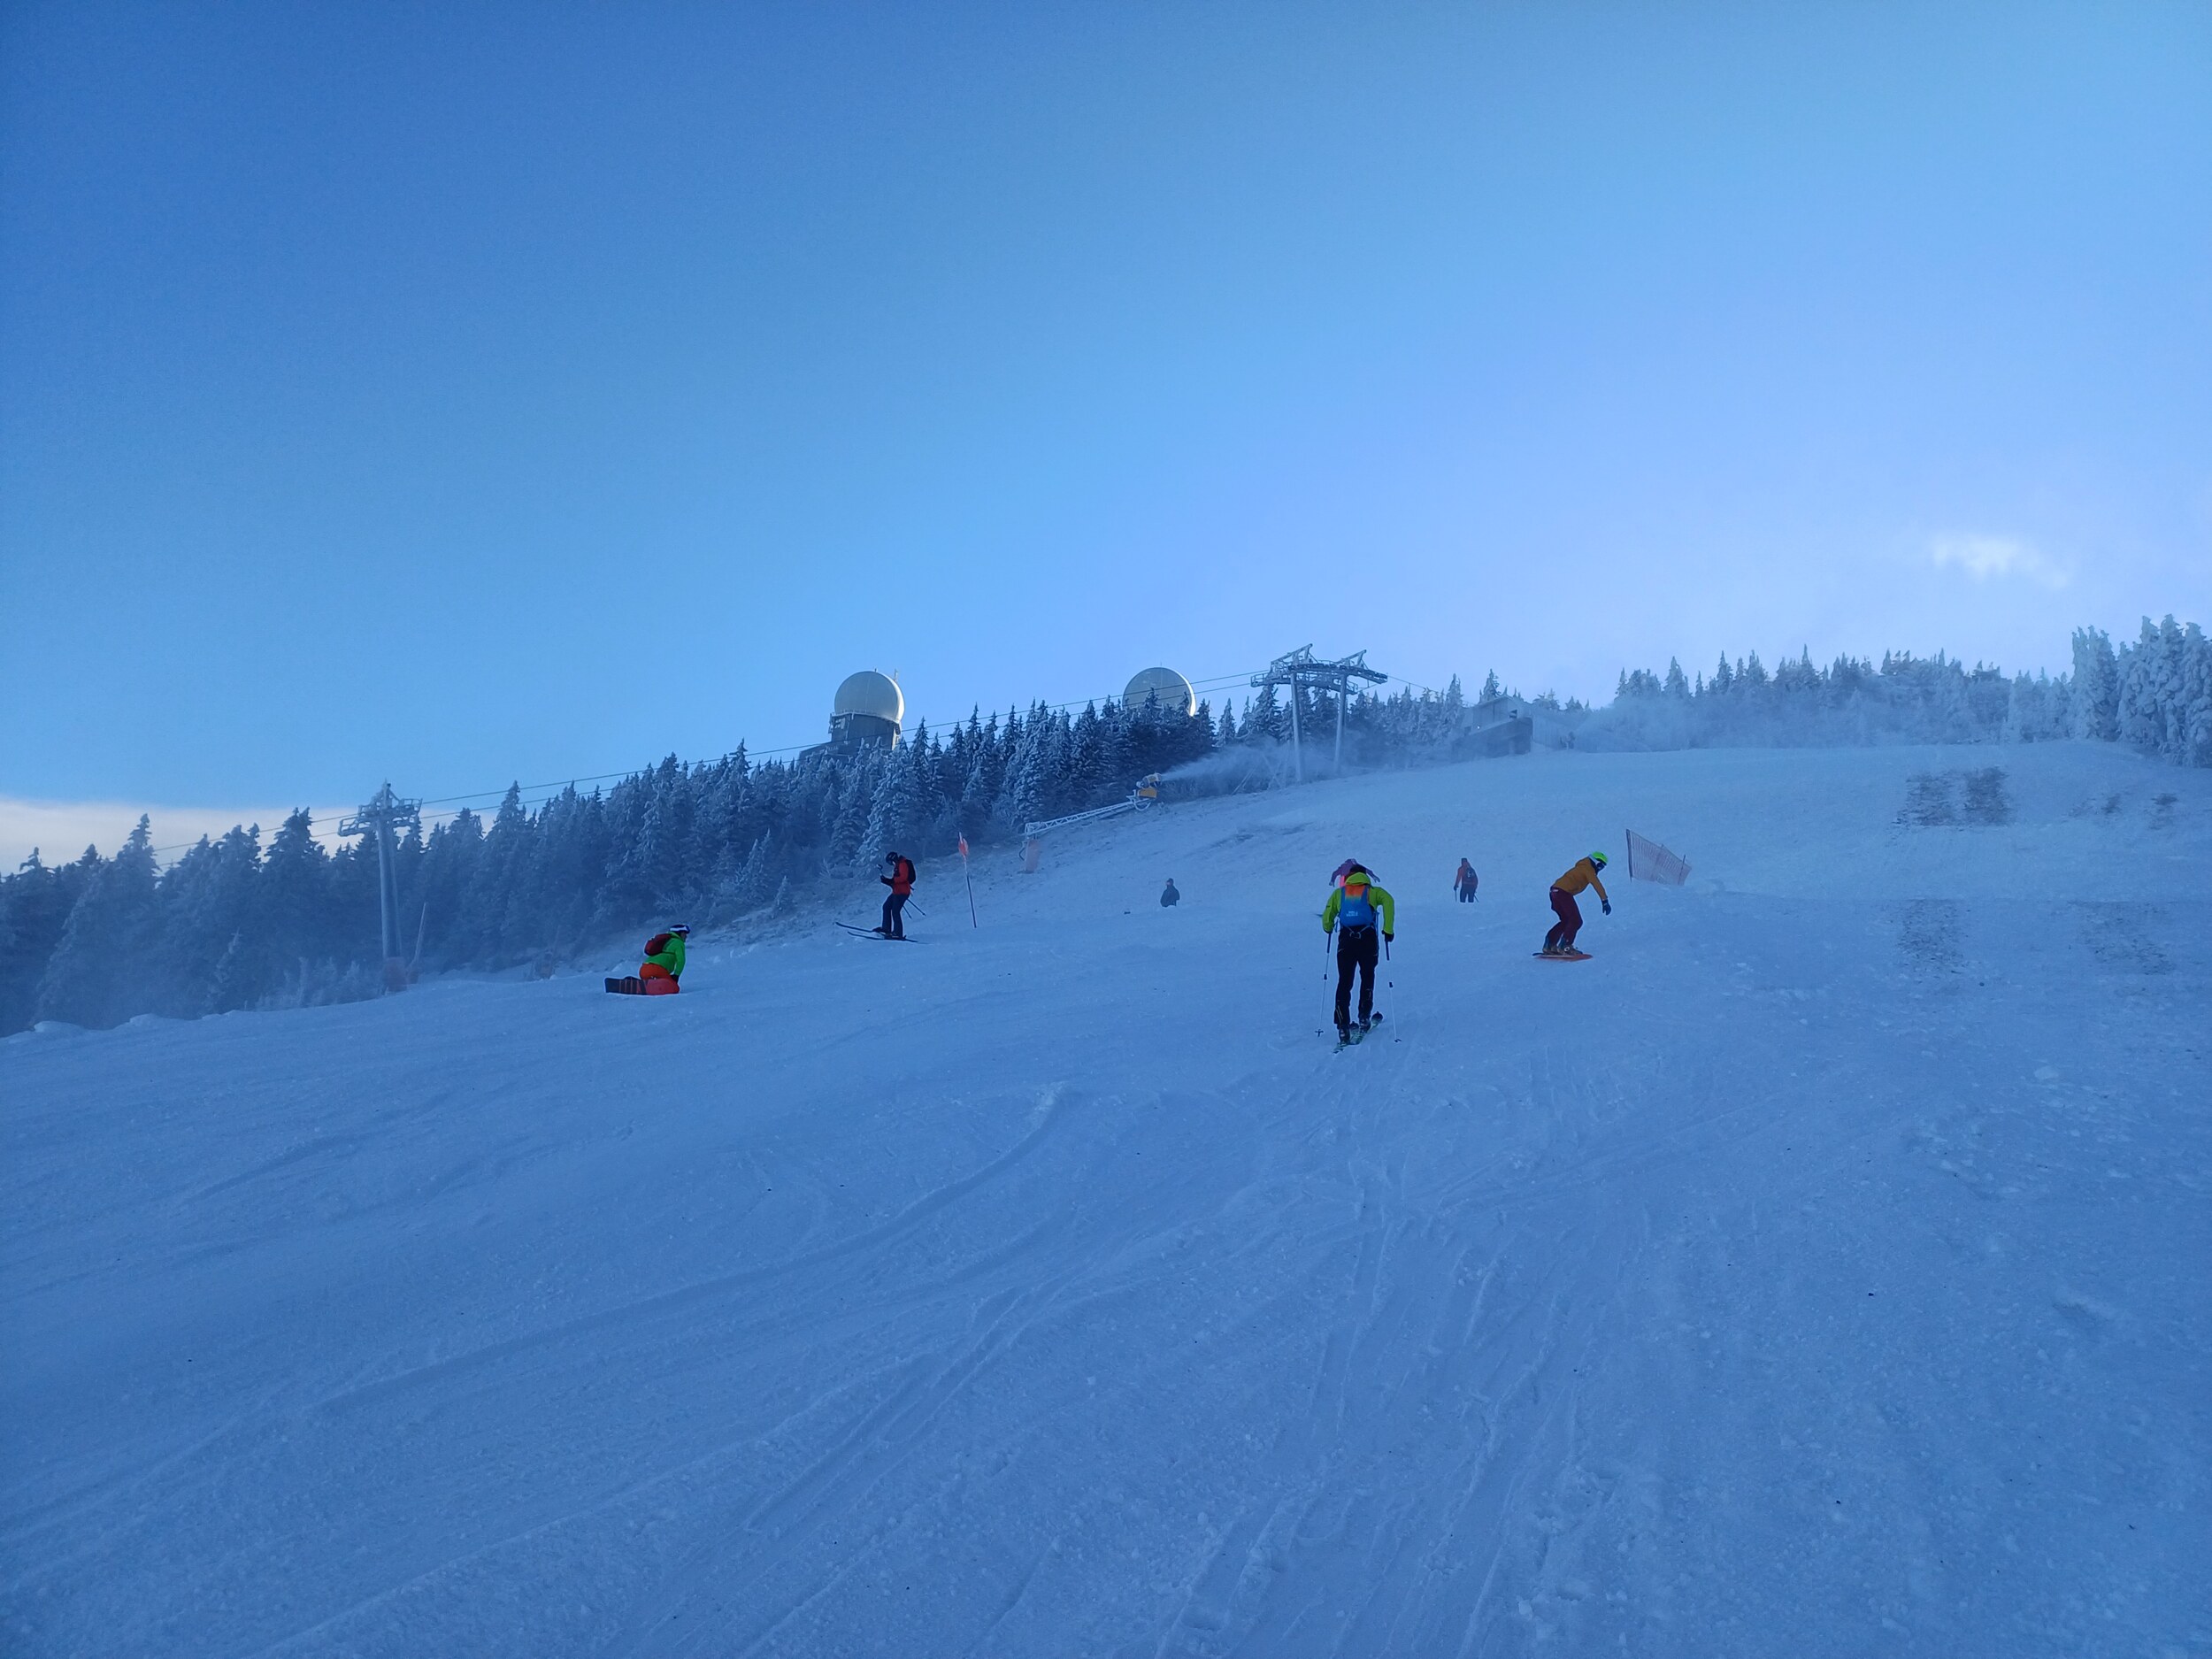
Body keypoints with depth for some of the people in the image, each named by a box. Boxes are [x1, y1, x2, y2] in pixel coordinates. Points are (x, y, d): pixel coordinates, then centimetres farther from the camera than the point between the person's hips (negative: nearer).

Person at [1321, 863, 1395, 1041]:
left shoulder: (1339, 893, 17)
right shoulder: (1372, 891, 13)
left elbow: (1327, 916, 11)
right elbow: (1388, 902, -7)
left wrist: (1328, 929, 34)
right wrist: (1388, 929, -5)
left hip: (1346, 941, 0)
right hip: (1368, 940, 0)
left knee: (1344, 982, 2)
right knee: (1367, 978, 22)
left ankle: (1343, 1026, -10)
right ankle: (1364, 1018, 20)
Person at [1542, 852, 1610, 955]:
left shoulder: (1582, 867, 28)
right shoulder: (1588, 869, -1)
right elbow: (1597, 885, -12)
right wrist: (1605, 901, -15)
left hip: (1555, 890, 9)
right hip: (1564, 892, -9)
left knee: (1566, 920, 17)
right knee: (1576, 921, -6)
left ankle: (1549, 945, 12)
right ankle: (1564, 946, -11)